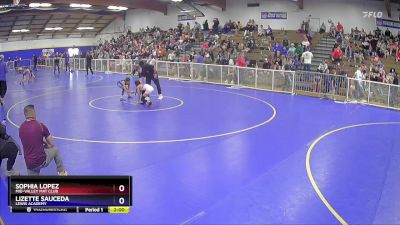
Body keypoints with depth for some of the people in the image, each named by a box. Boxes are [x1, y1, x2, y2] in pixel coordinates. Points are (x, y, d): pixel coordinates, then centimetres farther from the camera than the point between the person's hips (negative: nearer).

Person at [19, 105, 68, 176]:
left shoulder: (21, 128, 2)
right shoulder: (40, 125, -11)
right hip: (41, 161, -3)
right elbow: (51, 144, -1)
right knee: (55, 150, 26)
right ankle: (62, 172, 35)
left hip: (29, 164, 3)